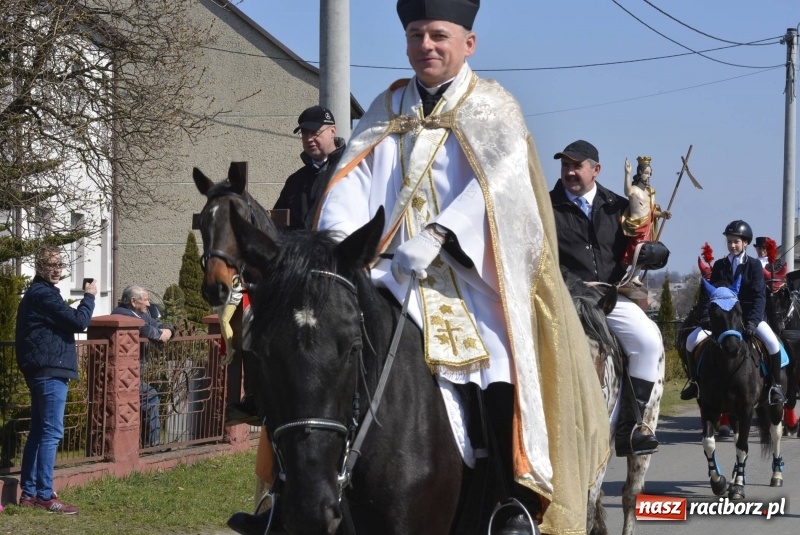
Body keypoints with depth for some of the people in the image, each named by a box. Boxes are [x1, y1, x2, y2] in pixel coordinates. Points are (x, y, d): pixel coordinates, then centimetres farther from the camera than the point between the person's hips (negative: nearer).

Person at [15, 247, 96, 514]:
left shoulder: (35, 293, 19)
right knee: (52, 432, -11)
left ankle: (29, 492, 15)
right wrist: (89, 296, -4)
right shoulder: (44, 295, -15)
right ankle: (45, 495, -12)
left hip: (39, 371, 11)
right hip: (51, 371, -11)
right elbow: (79, 322, -17)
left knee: (38, 431, 13)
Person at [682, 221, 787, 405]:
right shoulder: (719, 265, 6)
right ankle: (695, 381, 7)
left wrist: (753, 321, -24)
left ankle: (775, 385, -12)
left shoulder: (754, 265, -2)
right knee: (692, 341, -13)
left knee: (772, 343, -29)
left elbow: (759, 296, -10)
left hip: (750, 315, -3)